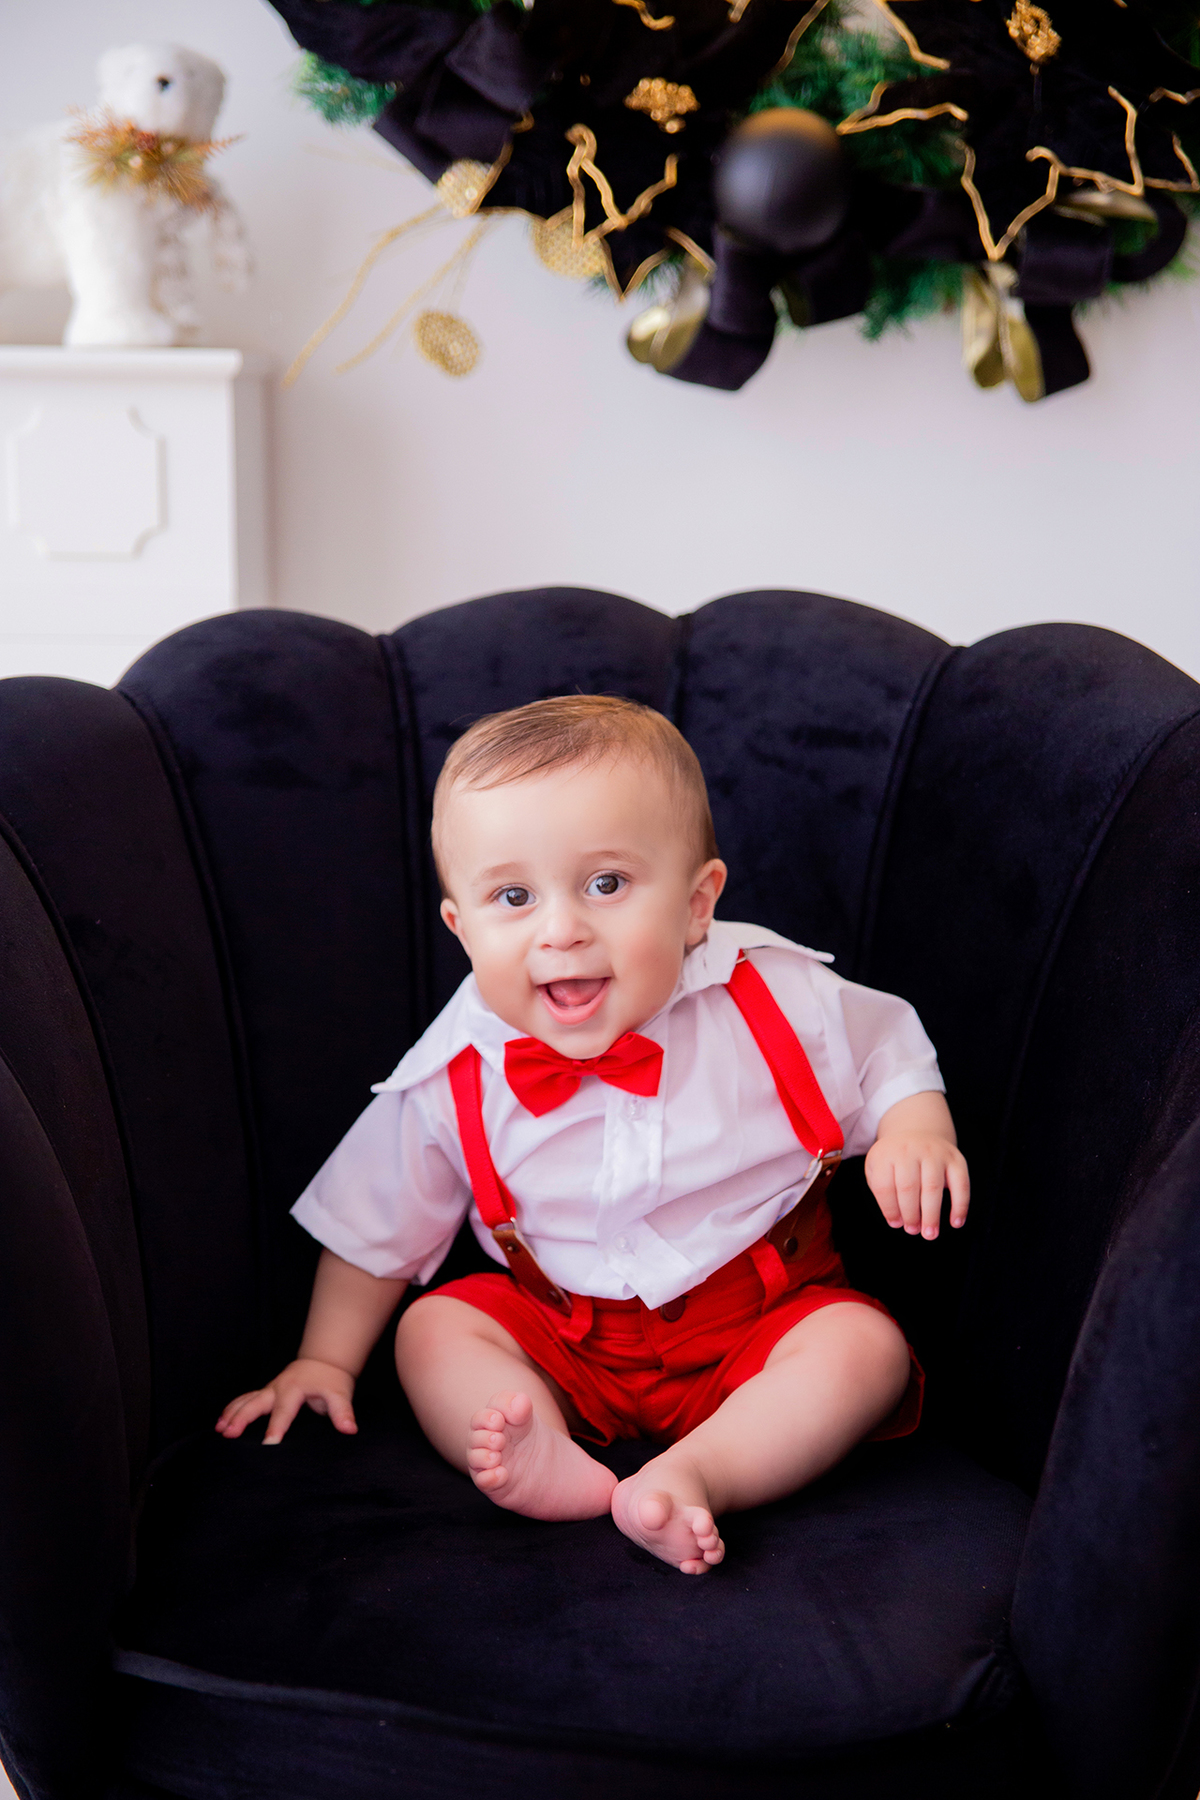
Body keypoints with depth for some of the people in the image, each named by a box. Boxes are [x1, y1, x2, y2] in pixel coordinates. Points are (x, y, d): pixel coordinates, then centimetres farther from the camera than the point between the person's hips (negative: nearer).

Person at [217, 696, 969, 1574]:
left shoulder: (776, 1003, -17)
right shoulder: (456, 1078, -13)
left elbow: (886, 1051, 1)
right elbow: (377, 1227, 3)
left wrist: (913, 1129, -19)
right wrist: (327, 1360, 5)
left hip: (767, 1320, -1)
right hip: (564, 1338, 2)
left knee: (866, 1348, -25)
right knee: (433, 1330, -16)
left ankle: (693, 1474, -38)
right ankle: (550, 1462, -37)